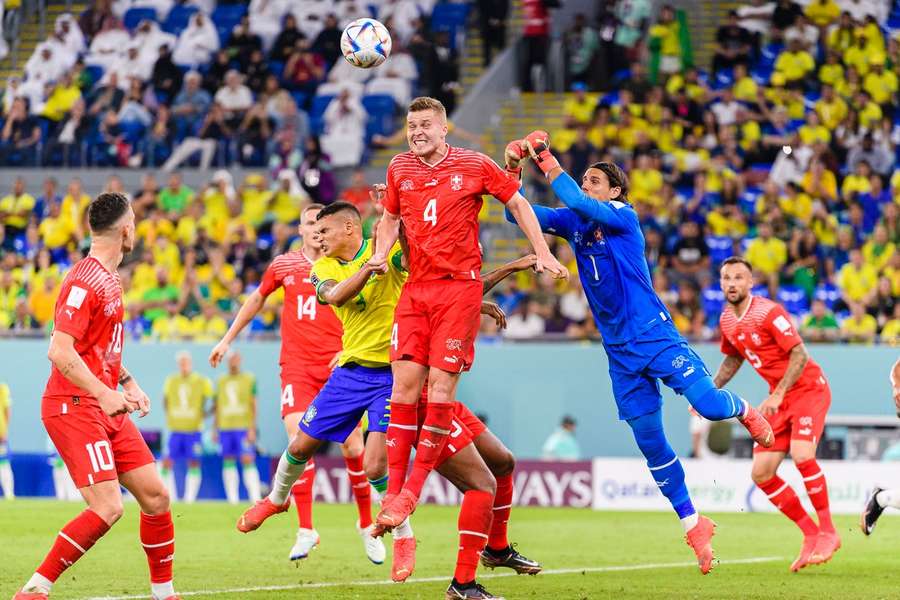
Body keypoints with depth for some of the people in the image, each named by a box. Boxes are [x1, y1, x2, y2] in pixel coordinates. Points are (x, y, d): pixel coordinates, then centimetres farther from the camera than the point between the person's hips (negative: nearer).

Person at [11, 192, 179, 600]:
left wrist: (128, 382, 18)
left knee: (155, 496, 6)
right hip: (74, 406, -9)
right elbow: (59, 351, -23)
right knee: (107, 507, -18)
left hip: (106, 406, 9)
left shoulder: (109, 279, 15)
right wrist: (104, 393, -27)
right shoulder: (85, 281, -15)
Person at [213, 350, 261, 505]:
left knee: (248, 461, -12)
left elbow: (253, 405, 0)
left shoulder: (249, 379, 3)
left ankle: (256, 498, -15)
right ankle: (232, 499, 7)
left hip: (244, 428, -4)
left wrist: (252, 429, -8)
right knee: (228, 462, 4)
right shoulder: (221, 381, 15)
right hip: (225, 427, 4)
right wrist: (216, 429, 15)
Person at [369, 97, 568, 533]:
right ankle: (394, 491, -5)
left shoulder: (474, 165, 0)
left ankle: (413, 489, -8)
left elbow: (517, 204, 10)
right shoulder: (399, 169, 11)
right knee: (405, 379, -8)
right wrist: (381, 252, 7)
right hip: (415, 288, 3)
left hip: (459, 287, -3)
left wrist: (543, 253, 5)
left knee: (442, 383, -11)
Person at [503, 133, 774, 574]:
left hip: (654, 334, -5)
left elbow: (577, 202, -26)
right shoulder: (573, 223, 9)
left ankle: (743, 411, 18)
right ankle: (692, 525, 15)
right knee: (650, 442, 4)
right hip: (619, 351, 5)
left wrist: (544, 157, -24)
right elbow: (518, 214, 4)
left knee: (708, 405, -20)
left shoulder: (623, 216, -9)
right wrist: (512, 169, -12)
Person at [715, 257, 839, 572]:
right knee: (761, 474, -1)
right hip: (779, 398, 8)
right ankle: (811, 534, 11)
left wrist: (778, 395, -27)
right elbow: (733, 358, 22)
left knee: (802, 455, -29)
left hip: (808, 389, -8)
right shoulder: (727, 320, 4)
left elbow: (800, 355, -22)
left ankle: (828, 532, -14)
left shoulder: (769, 312, -19)